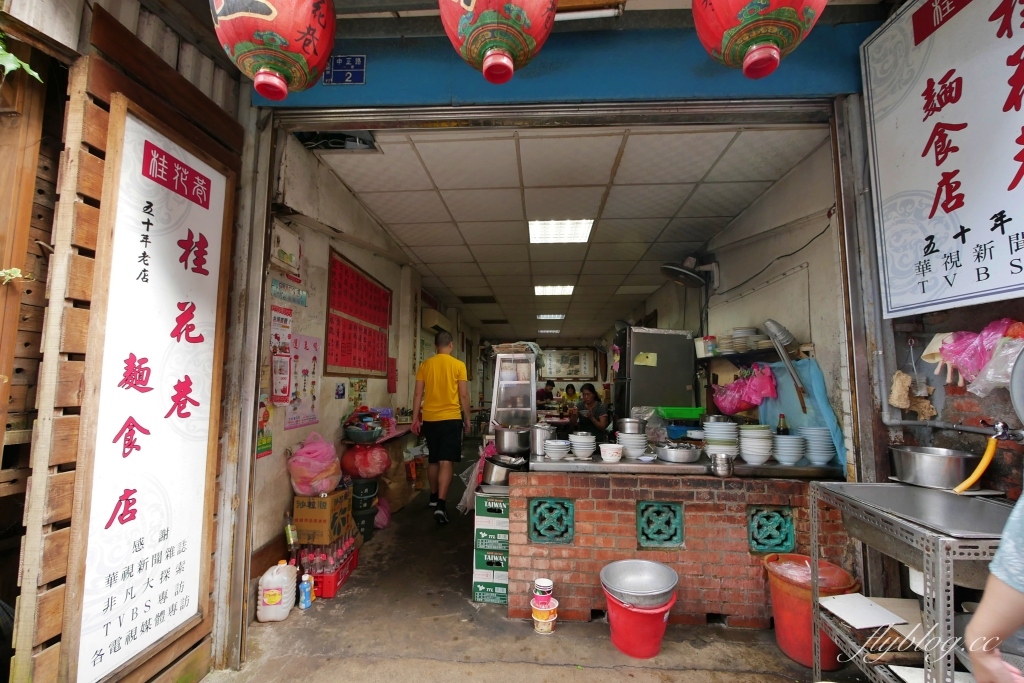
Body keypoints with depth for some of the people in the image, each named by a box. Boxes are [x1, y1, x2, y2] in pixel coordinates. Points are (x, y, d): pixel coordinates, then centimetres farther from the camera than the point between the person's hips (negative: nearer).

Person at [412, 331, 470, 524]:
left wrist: (415, 418, 10)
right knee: (446, 462, -3)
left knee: (433, 460, 18)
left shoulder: (425, 365, 3)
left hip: (430, 419, 4)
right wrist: (467, 419, 6)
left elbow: (418, 394, 3)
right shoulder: (458, 365, -4)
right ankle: (440, 505, -11)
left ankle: (434, 497, 33)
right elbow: (464, 395, -4)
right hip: (451, 418, -3)